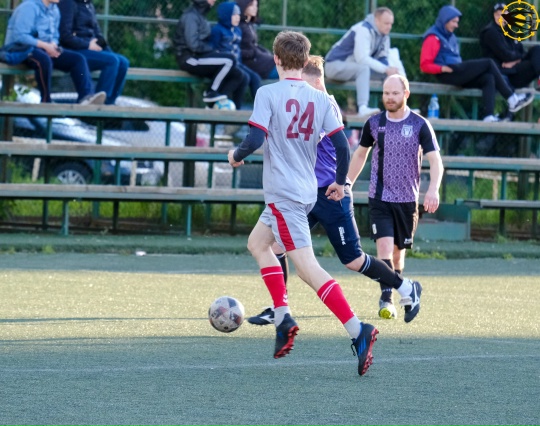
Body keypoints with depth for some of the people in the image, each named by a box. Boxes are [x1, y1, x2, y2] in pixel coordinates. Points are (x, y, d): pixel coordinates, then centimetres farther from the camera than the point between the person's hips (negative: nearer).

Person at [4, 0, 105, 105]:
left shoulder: (54, 10, 13)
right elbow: (20, 36, -22)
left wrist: (53, 46, -7)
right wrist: (45, 45, -23)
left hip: (45, 49, 8)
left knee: (77, 59, -10)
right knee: (44, 59, -40)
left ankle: (86, 97, -28)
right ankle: (46, 102, -30)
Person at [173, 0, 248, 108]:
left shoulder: (199, 14, 15)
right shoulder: (191, 16, -13)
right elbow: (193, 44, -22)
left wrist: (213, 50, -1)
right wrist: (213, 50, -11)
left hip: (199, 57, 9)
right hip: (190, 59, -9)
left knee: (238, 76, -1)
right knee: (229, 60, -23)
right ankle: (211, 93, -10)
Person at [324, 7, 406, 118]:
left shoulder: (383, 34, 4)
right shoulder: (364, 30, -23)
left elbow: (383, 59, 4)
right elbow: (361, 58, -32)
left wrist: (392, 68, -18)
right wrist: (386, 69, -33)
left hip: (356, 66, 9)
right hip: (336, 65, -9)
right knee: (363, 68, -38)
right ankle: (363, 108, -48)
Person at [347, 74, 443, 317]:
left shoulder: (420, 125, -5)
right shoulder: (374, 123, 1)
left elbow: (435, 160, -10)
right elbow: (360, 154, 17)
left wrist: (433, 190, -27)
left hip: (407, 199, 0)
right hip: (379, 198, 0)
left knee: (398, 252, 9)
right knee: (384, 246, -17)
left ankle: (391, 298, 25)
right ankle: (386, 299, -20)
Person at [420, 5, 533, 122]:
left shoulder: (450, 37, 22)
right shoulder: (433, 38, -4)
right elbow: (425, 65, -11)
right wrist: (443, 69, -20)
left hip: (457, 74, 8)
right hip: (447, 76, -8)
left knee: (488, 79, -16)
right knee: (488, 63, -12)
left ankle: (489, 116, -30)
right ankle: (512, 99, -9)